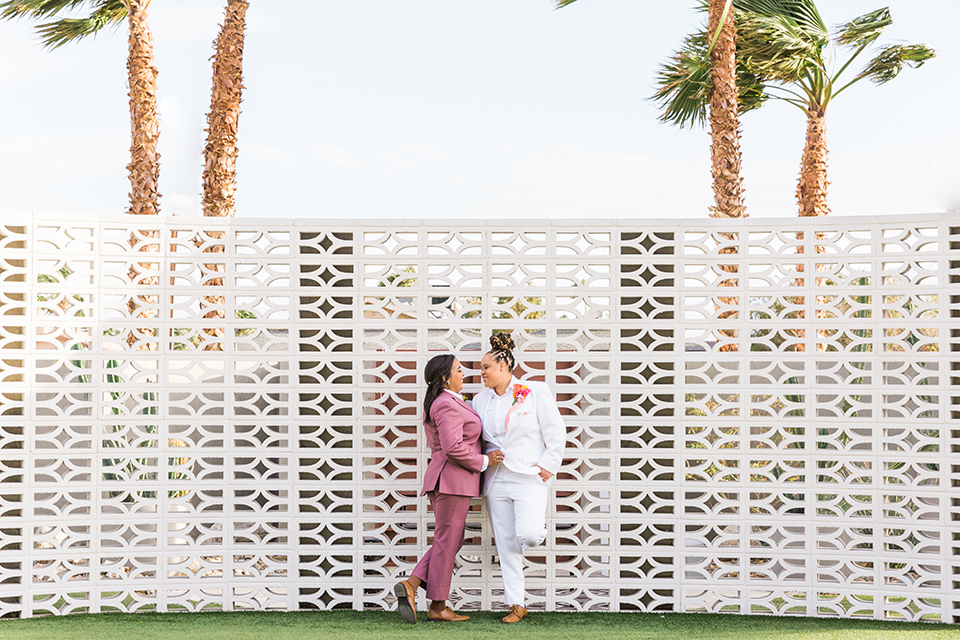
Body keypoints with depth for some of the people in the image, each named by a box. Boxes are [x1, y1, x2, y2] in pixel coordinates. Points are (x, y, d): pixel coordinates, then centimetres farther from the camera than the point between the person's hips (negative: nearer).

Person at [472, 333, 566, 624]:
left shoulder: (536, 392, -2)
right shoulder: (481, 400, 12)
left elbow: (556, 432, -2)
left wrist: (548, 466, -6)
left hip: (529, 477, -4)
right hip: (496, 479, 5)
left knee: (528, 535, -21)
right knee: (506, 545, 2)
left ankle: (540, 525, 16)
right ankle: (516, 605, 11)